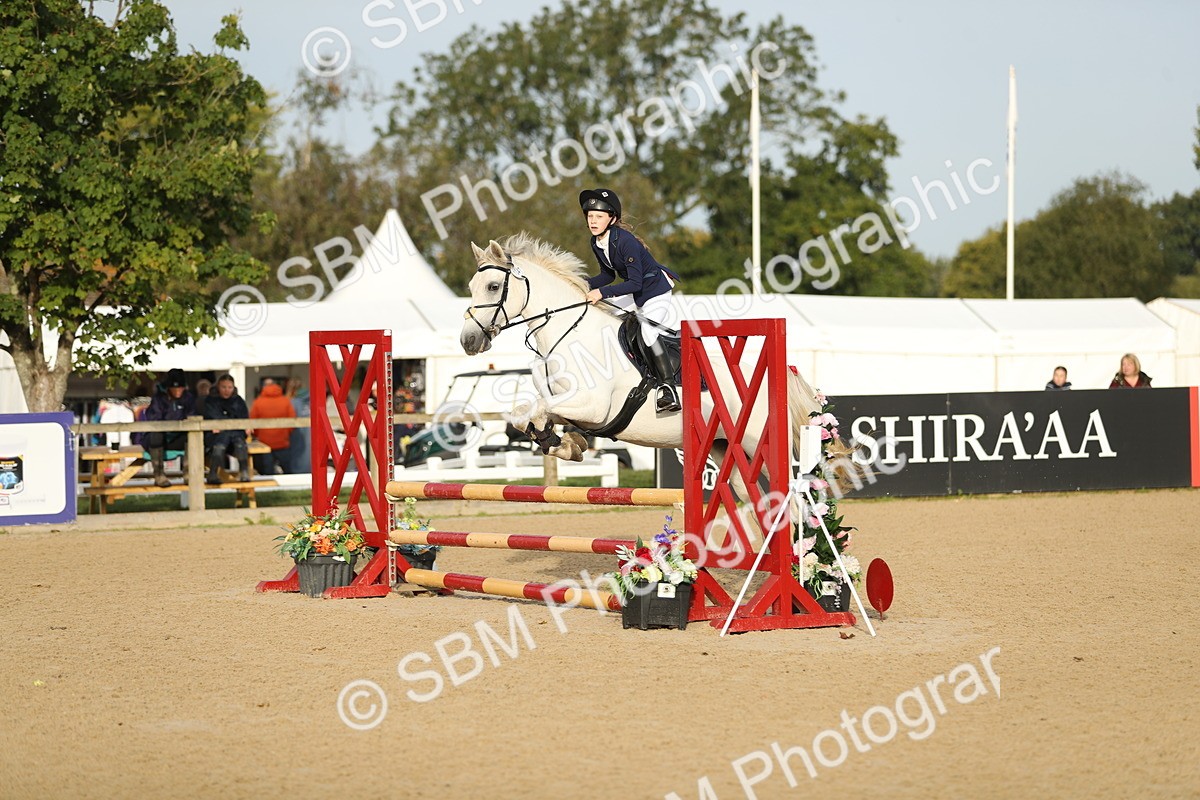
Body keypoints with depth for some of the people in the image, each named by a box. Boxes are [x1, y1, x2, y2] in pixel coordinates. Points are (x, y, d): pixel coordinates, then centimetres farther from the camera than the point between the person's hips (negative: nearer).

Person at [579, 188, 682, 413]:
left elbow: (635, 283, -30)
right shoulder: (596, 243, -4)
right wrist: (588, 284, -8)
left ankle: (669, 390, -19)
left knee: (648, 334, -23)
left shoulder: (625, 241, -30)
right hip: (636, 293, 10)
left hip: (655, 289, -10)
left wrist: (602, 292, -35)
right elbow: (608, 276, 10)